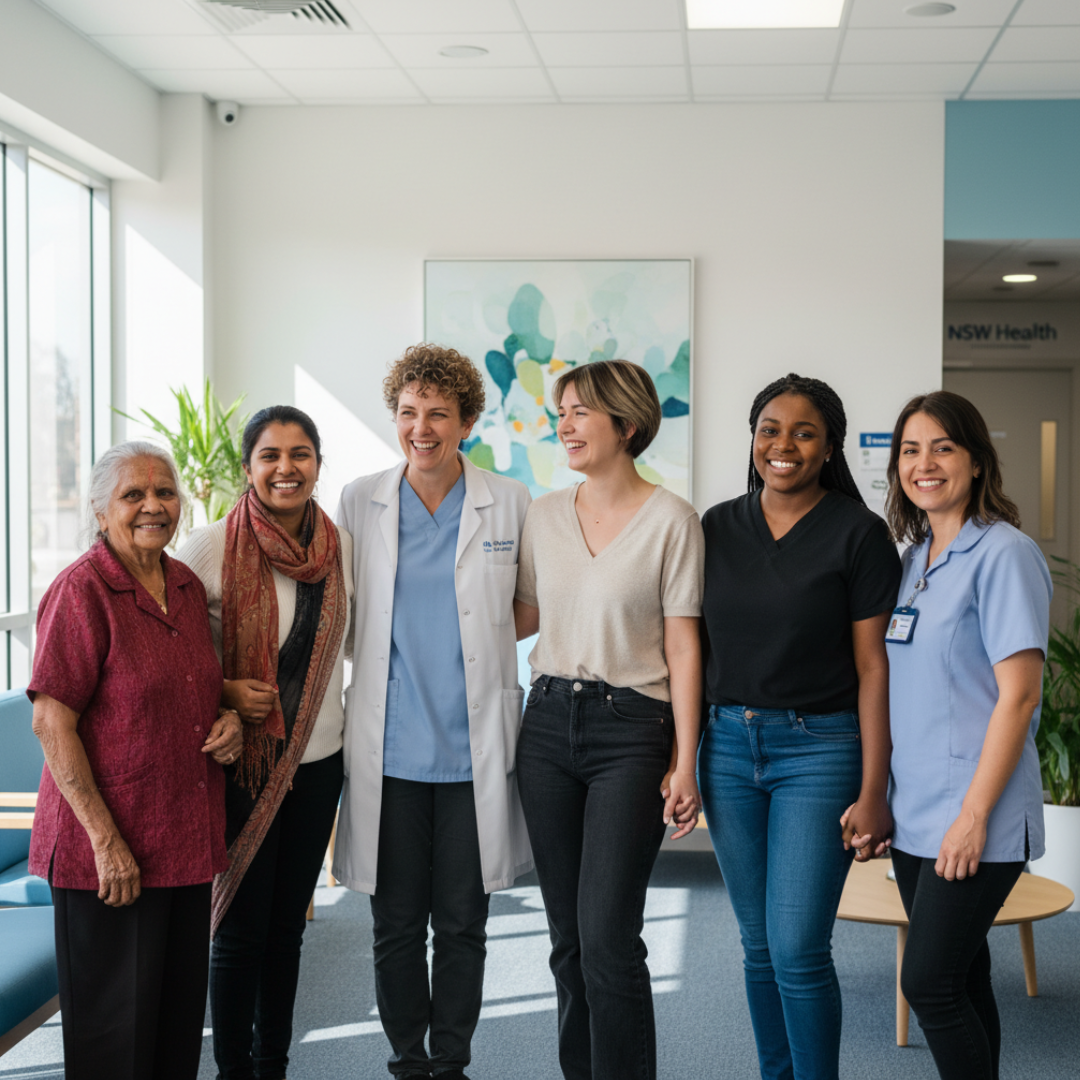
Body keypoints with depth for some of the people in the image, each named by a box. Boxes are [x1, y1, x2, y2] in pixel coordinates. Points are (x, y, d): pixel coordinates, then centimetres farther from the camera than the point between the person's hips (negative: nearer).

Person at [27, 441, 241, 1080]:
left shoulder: (187, 586, 9)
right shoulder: (82, 590, -13)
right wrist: (105, 838, -19)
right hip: (107, 849, -7)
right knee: (115, 1026, 3)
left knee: (182, 1008, 15)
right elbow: (52, 723, -16)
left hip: (189, 836, 7)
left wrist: (228, 720, 2)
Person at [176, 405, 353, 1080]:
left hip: (319, 759, 4)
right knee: (241, 930, 2)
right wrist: (223, 693, -19)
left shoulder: (342, 545, 3)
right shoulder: (210, 549, -11)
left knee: (288, 923, 14)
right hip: (242, 763, -4)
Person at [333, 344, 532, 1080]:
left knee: (462, 924, 7)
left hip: (473, 749, -1)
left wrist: (484, 635, 1)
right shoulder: (360, 502, 5)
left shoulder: (510, 504, 2)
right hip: (389, 748, 1)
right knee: (395, 923, 7)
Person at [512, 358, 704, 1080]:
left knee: (608, 938, -9)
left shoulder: (671, 520, -5)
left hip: (631, 729, -5)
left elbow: (682, 646, -5)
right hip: (549, 723, 5)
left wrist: (685, 762, -8)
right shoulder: (544, 515, 9)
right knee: (568, 935, 10)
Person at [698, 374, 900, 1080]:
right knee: (759, 944, 12)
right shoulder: (719, 527, 6)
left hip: (819, 749, -4)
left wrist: (873, 791, -11)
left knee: (799, 950, -7)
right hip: (729, 745, 4)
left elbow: (873, 666, -8)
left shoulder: (859, 533, -6)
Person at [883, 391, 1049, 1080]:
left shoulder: (1004, 554, -11)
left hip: (975, 817, -7)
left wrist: (973, 814, -18)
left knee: (929, 983, -8)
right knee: (960, 980, 13)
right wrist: (879, 795, 13)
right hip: (915, 815, 7)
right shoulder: (915, 558, 13)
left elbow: (1018, 695, -15)